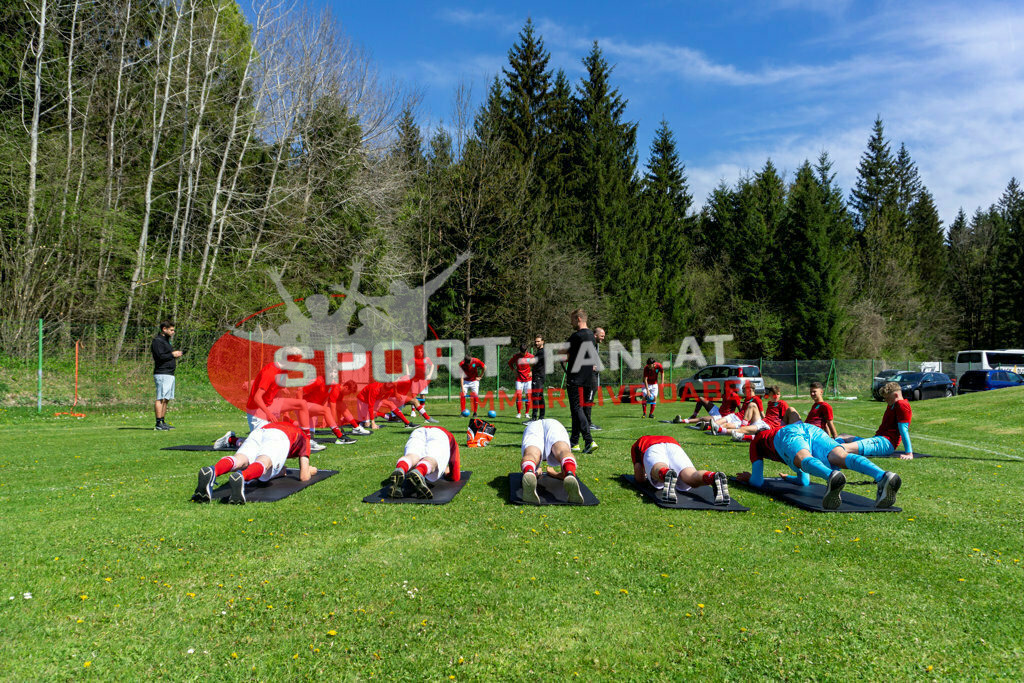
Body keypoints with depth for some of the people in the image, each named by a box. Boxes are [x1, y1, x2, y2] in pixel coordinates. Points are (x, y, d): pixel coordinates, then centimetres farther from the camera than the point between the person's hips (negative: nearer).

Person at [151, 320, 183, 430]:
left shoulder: (166, 340, 22)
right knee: (161, 399, -11)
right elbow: (160, 356, -20)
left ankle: (162, 422, 15)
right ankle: (158, 424, -12)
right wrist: (173, 355, -9)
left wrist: (175, 355, 10)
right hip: (162, 374, -10)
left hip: (170, 374, 10)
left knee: (166, 399, 10)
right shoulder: (157, 341, -9)